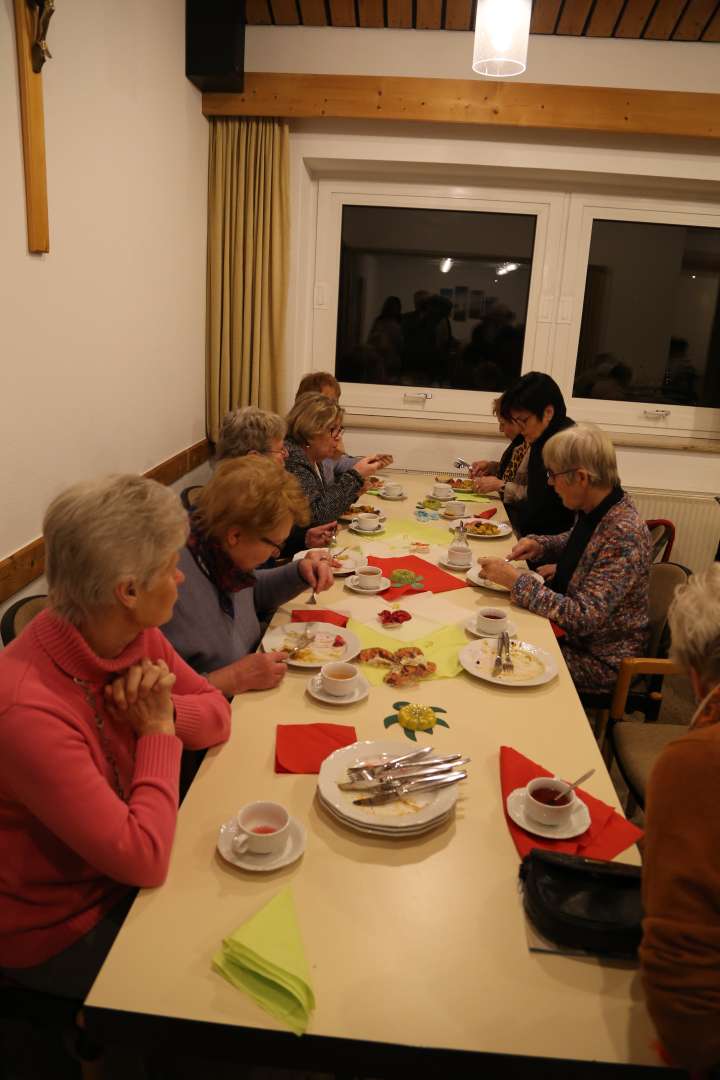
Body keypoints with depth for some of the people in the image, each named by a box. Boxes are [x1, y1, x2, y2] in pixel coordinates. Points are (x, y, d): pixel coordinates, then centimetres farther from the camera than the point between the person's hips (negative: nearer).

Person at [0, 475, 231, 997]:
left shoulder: (136, 635, -13)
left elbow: (217, 713, -2)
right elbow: (143, 858, -32)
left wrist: (165, 711, -23)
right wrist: (158, 730, -22)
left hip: (123, 873, 6)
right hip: (57, 932, -6)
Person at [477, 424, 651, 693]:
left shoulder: (623, 535, -30)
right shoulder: (593, 510, -5)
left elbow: (583, 618, -32)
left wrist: (516, 580, -29)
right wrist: (539, 545, -2)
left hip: (602, 660, -8)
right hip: (572, 631, 8)